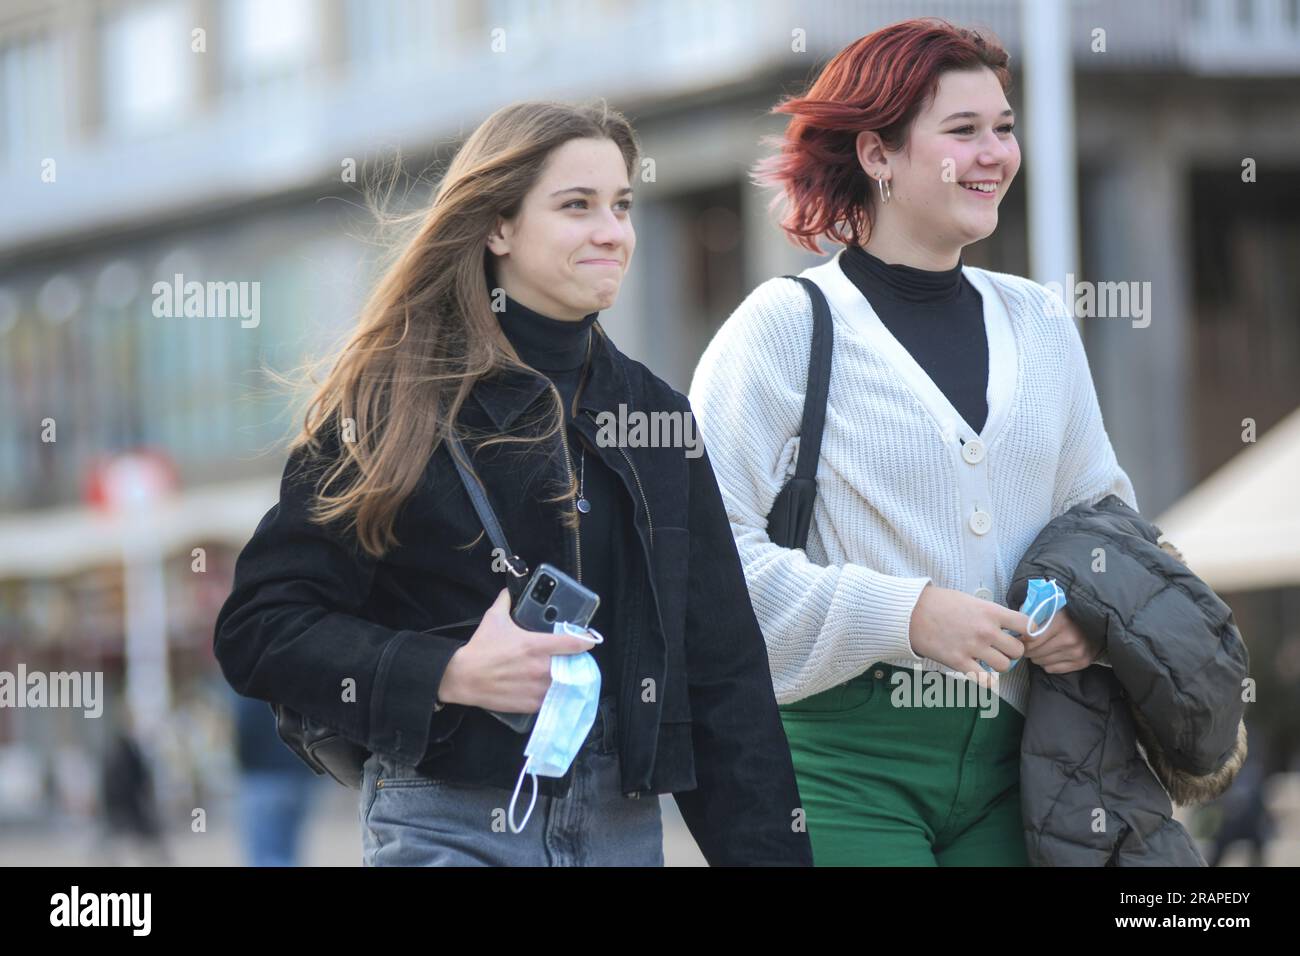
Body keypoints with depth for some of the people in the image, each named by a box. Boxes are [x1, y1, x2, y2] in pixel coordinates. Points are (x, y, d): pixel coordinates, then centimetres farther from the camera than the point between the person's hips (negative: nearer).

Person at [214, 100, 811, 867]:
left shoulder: (653, 414, 12)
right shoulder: (393, 400, -3)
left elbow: (724, 669, 12)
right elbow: (258, 629, -6)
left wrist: (770, 848, 6)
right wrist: (449, 676, -18)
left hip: (624, 825, 5)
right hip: (449, 823, -4)